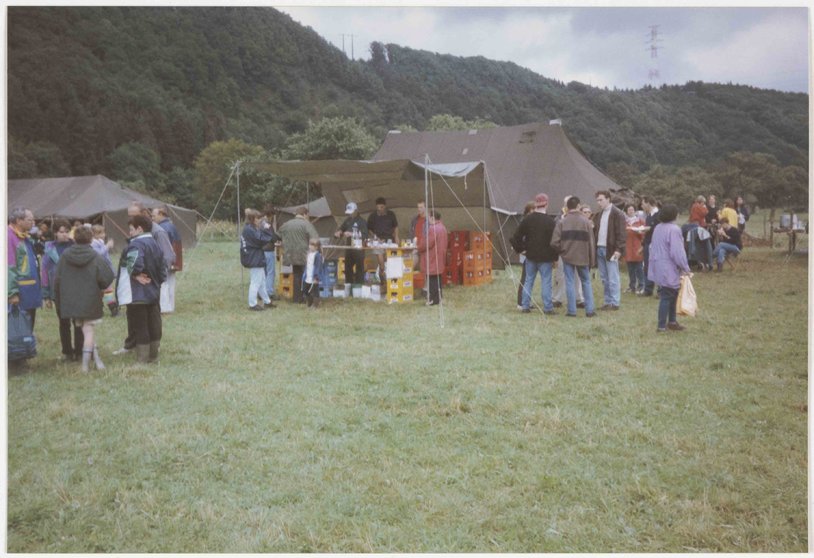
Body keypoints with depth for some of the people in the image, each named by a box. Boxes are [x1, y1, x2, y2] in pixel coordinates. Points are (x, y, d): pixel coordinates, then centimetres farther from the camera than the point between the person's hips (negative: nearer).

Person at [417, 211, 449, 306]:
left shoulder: (432, 228, -18)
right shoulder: (442, 228, 14)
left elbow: (427, 243, -20)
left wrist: (418, 244, 0)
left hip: (432, 259, -10)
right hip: (440, 257, 10)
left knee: (432, 279, -6)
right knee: (437, 278, 14)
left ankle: (433, 299, -5)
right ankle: (438, 298, 19)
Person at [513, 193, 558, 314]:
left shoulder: (527, 219, 0)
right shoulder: (550, 221, -9)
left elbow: (517, 237, 0)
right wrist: (555, 258, 0)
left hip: (530, 256, 3)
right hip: (545, 257, -3)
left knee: (528, 280, 11)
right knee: (546, 282, 0)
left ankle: (525, 306, 11)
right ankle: (548, 308, 0)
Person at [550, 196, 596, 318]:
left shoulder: (562, 222, -5)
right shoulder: (586, 221, -3)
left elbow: (554, 242, -10)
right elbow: (591, 242, 0)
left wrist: (561, 251, 9)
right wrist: (592, 260, 8)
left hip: (567, 257, -1)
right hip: (583, 257, 1)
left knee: (570, 283, 4)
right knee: (586, 282, 12)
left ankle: (572, 311, 3)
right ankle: (590, 310, 11)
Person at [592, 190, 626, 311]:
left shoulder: (617, 214, -6)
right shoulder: (598, 215, 17)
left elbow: (621, 233, -11)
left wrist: (618, 249, -18)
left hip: (610, 250, -7)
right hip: (599, 249, 7)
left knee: (612, 278, -3)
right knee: (604, 278, 10)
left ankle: (614, 303, 2)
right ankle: (608, 302, 16)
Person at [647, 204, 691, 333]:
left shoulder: (657, 228, 9)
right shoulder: (674, 229, -18)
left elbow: (653, 247, 17)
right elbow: (677, 252, -20)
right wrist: (685, 268, -12)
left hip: (658, 268, 9)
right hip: (669, 270, -9)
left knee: (672, 295, 19)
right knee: (667, 297, -2)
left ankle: (671, 321, 26)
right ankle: (662, 326, 1)